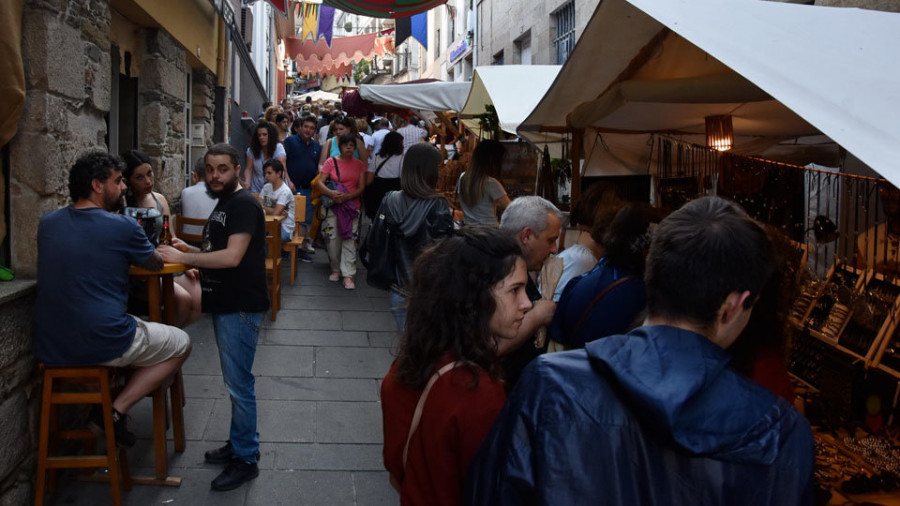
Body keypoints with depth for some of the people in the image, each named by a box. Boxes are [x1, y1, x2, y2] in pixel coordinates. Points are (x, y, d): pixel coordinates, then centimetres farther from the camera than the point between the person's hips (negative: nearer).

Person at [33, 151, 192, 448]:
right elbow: (155, 264, 8)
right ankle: (116, 411, 1)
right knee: (181, 344, 15)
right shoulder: (122, 227, -11)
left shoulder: (47, 223, 6)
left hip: (49, 347, 7)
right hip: (100, 344, -7)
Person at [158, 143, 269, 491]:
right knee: (235, 381, 17)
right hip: (225, 304, 10)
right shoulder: (224, 203, 16)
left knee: (238, 384, -4)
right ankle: (239, 445, 29)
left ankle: (245, 460, 6)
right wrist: (188, 250, 9)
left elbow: (232, 256, -24)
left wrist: (182, 257, -18)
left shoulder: (244, 205, -15)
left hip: (241, 307, -10)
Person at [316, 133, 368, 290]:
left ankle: (348, 275, -6)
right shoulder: (331, 162, 3)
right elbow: (319, 182, -3)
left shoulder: (359, 165, 8)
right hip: (333, 206, 0)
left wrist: (347, 196, -15)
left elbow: (361, 187, 2)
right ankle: (336, 269, 18)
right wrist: (331, 193, -21)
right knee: (332, 239, -1)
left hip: (352, 205, 0)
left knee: (350, 240, -6)